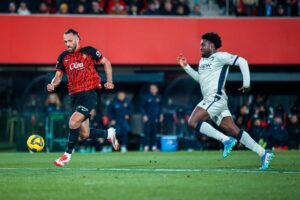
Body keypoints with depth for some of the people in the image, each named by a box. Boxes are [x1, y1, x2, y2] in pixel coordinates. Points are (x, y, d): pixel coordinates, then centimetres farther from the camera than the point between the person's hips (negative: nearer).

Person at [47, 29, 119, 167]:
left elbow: (106, 63, 8)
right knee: (84, 134, 4)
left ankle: (68, 155, -6)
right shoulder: (63, 57, 10)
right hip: (74, 96, 6)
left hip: (89, 93, -6)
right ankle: (108, 134, 32)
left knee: (73, 122, -23)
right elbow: (59, 75, 14)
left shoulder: (88, 51, -2)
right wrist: (53, 84, -8)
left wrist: (109, 81, -3)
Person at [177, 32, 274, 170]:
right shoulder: (202, 60, 22)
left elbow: (241, 61, -10)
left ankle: (226, 140, -16)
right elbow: (200, 78, 35)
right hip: (209, 100, 9)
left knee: (193, 122, -18)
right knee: (233, 131, 0)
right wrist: (186, 67, 26)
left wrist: (246, 83, -13)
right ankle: (263, 154, -1)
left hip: (216, 97, -9)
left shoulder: (219, 57, -5)